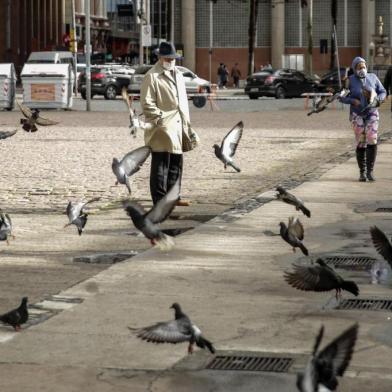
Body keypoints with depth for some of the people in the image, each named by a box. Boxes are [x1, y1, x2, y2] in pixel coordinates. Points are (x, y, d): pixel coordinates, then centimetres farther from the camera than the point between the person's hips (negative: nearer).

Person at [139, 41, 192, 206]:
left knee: (176, 164, 14)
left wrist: (186, 120, 17)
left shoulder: (178, 75, 19)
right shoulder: (152, 76, -7)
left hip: (178, 126, 8)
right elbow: (147, 103, -12)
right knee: (161, 166, -4)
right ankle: (160, 200, 0)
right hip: (162, 128, -8)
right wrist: (160, 118, -16)